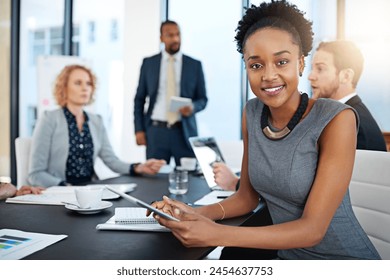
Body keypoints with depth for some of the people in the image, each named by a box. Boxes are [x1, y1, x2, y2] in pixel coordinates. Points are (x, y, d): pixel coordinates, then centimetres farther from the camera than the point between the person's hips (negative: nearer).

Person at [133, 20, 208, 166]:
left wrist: (192, 107, -14)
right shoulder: (148, 63, 7)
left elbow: (203, 99, 9)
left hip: (185, 131, 0)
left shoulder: (195, 65, 5)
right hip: (155, 130, 0)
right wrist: (139, 129, 1)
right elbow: (139, 98, 9)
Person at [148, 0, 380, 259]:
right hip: (289, 254, 4)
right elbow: (247, 197, 3)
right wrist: (197, 214, -14)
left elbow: (313, 229, -20)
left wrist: (217, 234, -26)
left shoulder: (336, 119, -18)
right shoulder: (252, 114, -3)